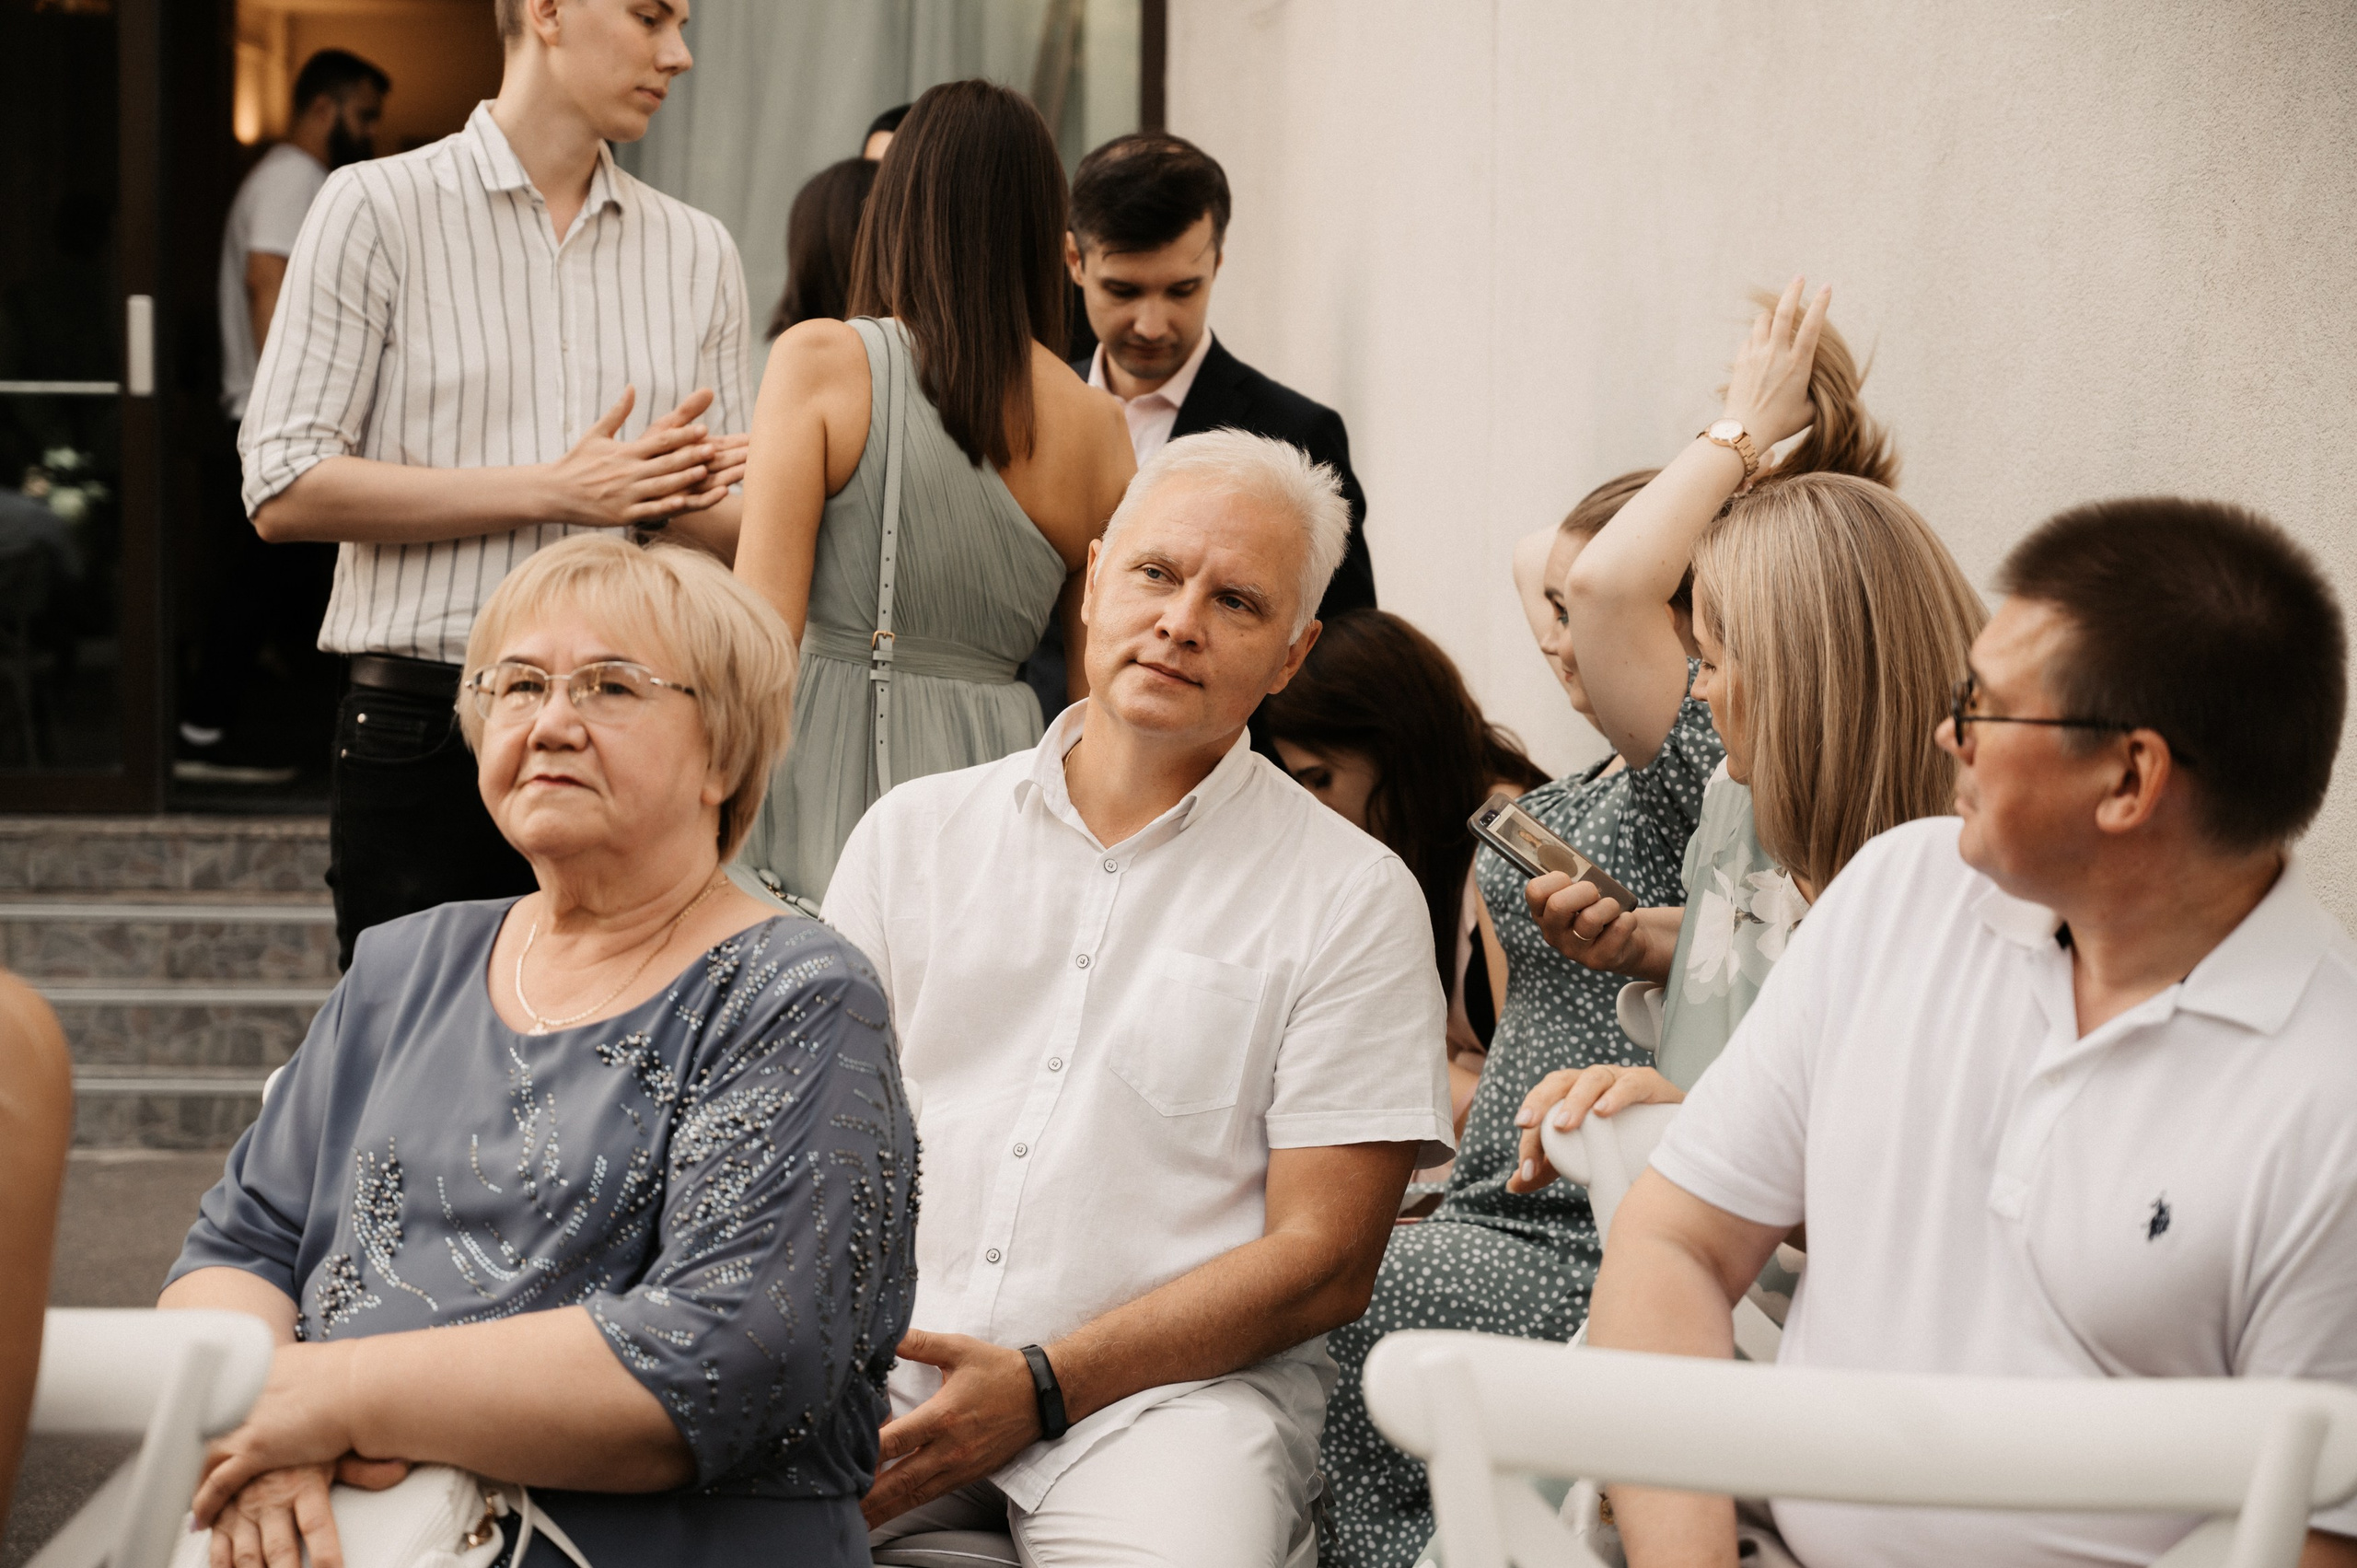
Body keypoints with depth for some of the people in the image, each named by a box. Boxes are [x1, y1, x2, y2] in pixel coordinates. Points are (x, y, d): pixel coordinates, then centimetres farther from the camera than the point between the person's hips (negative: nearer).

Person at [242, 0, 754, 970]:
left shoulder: (697, 250, 15)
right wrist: (555, 492, -11)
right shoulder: (377, 210, 1)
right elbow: (284, 492, -7)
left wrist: (671, 498, -9)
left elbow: (735, 534, 16)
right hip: (426, 735, -3)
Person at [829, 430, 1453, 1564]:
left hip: (1176, 1381, -2)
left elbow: (1323, 1260, -2)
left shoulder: (1354, 896, 3)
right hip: (884, 1355, 2)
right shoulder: (915, 831, 15)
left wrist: (1041, 1386, -12)